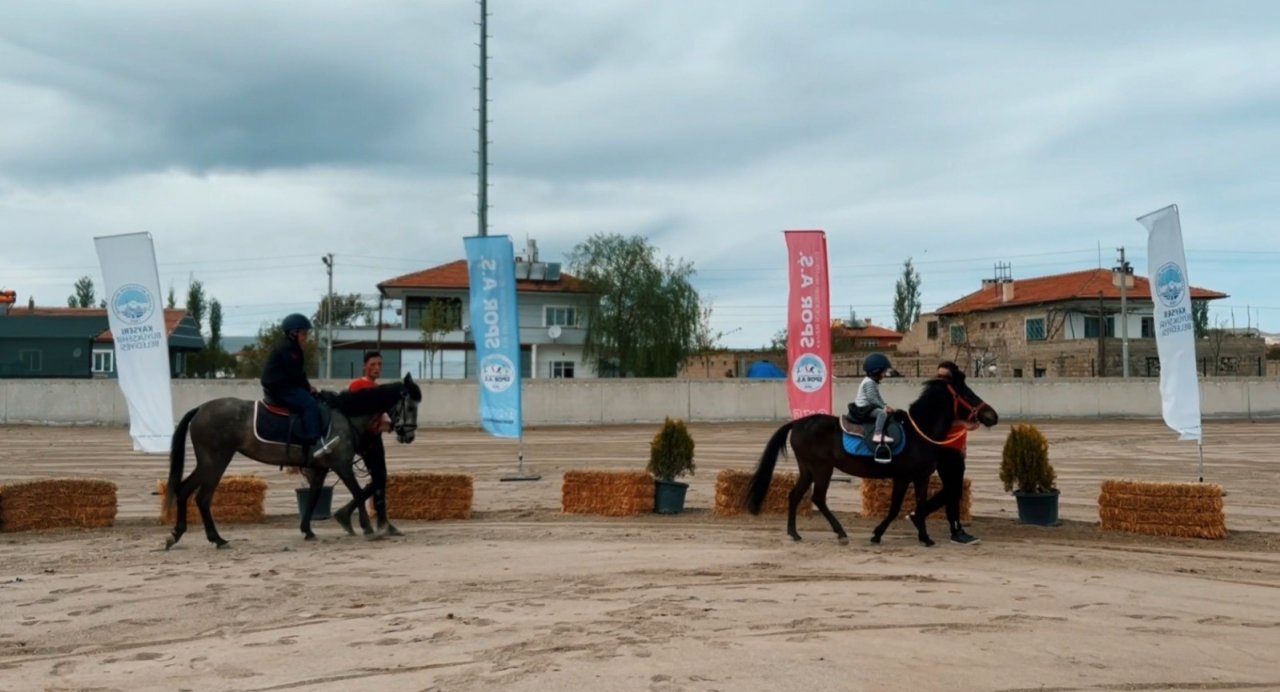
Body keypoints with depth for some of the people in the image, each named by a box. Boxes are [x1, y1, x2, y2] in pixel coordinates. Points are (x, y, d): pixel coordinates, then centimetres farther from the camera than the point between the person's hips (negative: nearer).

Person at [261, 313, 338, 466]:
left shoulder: (292, 348, 21)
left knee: (313, 402, 14)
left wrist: (307, 387, 7)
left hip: (283, 386, 11)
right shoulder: (287, 348, -13)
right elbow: (295, 374, -17)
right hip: (279, 388, -11)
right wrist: (308, 388, -7)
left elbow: (298, 373, 21)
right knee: (310, 405, -26)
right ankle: (313, 444, -39)